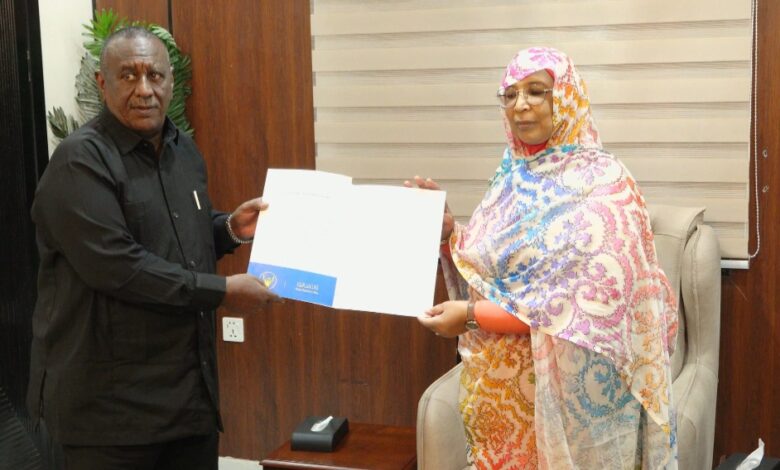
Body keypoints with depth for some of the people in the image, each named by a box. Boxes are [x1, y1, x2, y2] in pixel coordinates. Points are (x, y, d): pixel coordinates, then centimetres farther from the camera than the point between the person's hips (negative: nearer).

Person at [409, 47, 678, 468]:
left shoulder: (602, 183, -14)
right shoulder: (510, 178, 6)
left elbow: (595, 303, -23)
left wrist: (473, 317, -23)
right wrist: (444, 228, -6)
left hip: (565, 392, -6)